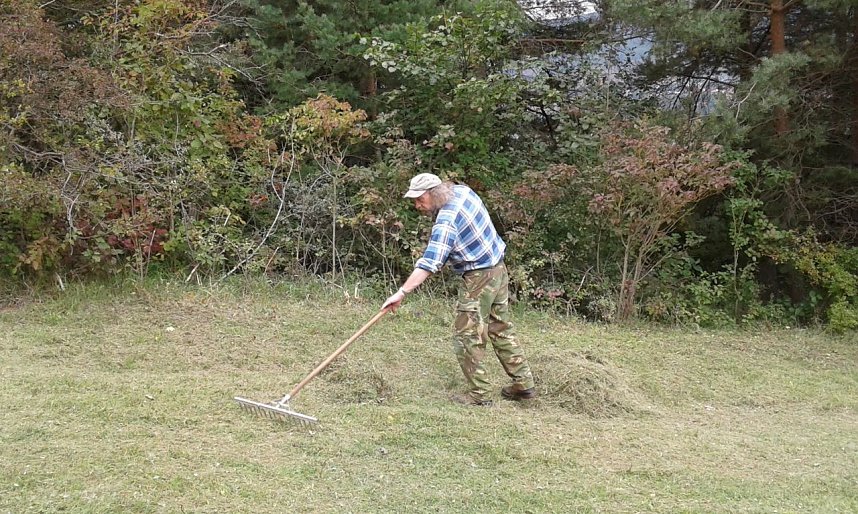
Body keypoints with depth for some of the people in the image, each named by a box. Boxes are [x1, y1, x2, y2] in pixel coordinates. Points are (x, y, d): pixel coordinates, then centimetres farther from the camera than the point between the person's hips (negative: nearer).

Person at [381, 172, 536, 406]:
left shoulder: (446, 223, -24)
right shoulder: (462, 191, 2)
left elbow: (428, 264, -31)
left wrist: (401, 293, -34)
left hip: (478, 279, -10)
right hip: (499, 270, 10)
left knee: (468, 336, -2)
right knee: (501, 330, 17)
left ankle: (479, 394, 2)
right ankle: (523, 384, 23)